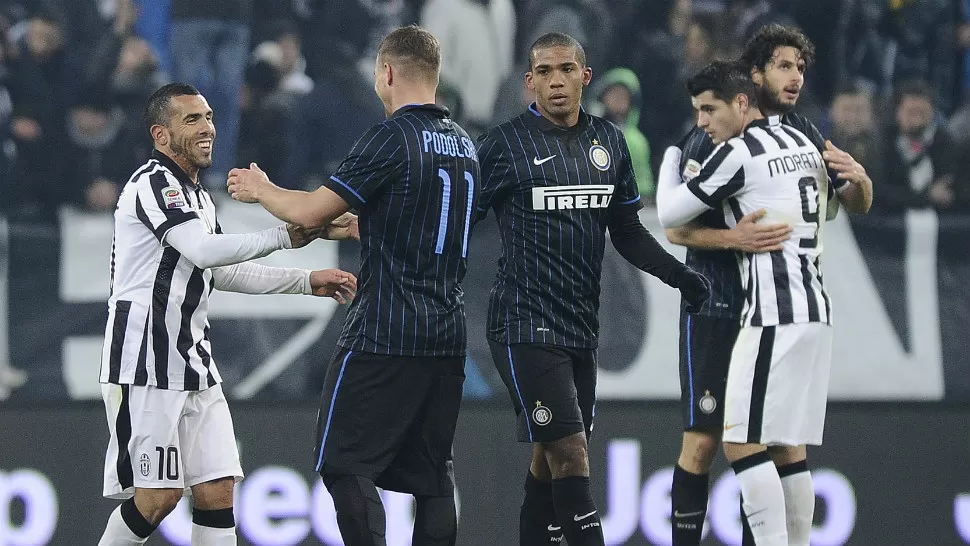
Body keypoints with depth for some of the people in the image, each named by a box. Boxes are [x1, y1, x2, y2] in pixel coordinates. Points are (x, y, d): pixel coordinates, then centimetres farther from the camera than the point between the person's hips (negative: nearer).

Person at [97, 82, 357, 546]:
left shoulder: (196, 195, 20)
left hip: (193, 360, 9)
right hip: (146, 365, -9)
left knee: (217, 488, 0)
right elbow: (203, 251, -24)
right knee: (159, 494, -8)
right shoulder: (153, 184, -11)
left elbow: (224, 272, 28)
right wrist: (284, 237, -22)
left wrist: (308, 282, 22)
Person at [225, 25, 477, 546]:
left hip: (383, 336, -7)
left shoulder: (389, 139, -12)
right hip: (446, 339, 8)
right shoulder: (462, 144, 13)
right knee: (431, 477, 9)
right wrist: (354, 226, 36)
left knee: (346, 468, -2)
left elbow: (312, 212, -11)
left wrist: (260, 190, 8)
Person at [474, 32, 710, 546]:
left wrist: (679, 274, 8)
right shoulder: (504, 143, -5)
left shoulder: (609, 141, 12)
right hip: (526, 325, -6)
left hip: (581, 326, 6)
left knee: (550, 460, 11)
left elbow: (627, 232, 19)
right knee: (569, 455, -14)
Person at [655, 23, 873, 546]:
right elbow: (676, 229, -12)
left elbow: (856, 205, 14)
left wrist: (859, 177, -10)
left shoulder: (803, 135, 7)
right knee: (703, 440, -6)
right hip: (715, 307, -5)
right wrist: (735, 238, -28)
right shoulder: (708, 139, -9)